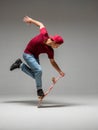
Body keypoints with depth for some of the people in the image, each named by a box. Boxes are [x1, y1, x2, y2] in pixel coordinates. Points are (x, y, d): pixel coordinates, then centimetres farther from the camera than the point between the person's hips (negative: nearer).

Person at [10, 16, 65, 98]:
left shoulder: (50, 50, -10)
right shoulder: (44, 34, -23)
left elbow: (52, 62, 0)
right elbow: (41, 25, -6)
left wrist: (60, 71, -8)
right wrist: (31, 20, 3)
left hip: (35, 56, 6)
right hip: (28, 54, -6)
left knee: (36, 76, 6)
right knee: (38, 70, -24)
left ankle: (20, 65, 20)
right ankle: (39, 89, -4)